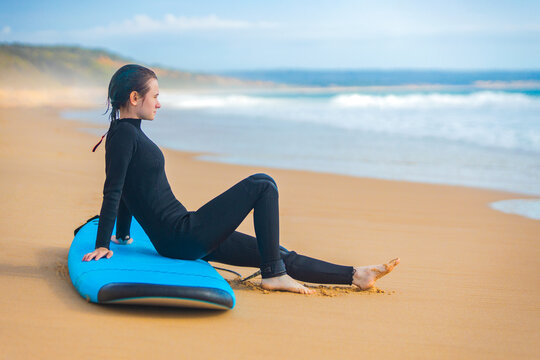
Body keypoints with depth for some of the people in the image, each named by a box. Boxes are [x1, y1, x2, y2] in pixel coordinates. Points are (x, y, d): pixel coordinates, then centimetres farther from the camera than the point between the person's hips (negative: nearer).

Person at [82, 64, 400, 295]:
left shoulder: (128, 133, 16)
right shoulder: (124, 134, -12)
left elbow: (125, 192, 25)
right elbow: (113, 192, -17)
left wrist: (122, 235, 34)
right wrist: (102, 246, -20)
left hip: (180, 239, 10)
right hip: (182, 237, -10)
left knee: (278, 255, 9)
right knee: (263, 185, -10)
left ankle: (356, 276, 14)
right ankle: (274, 274, -6)